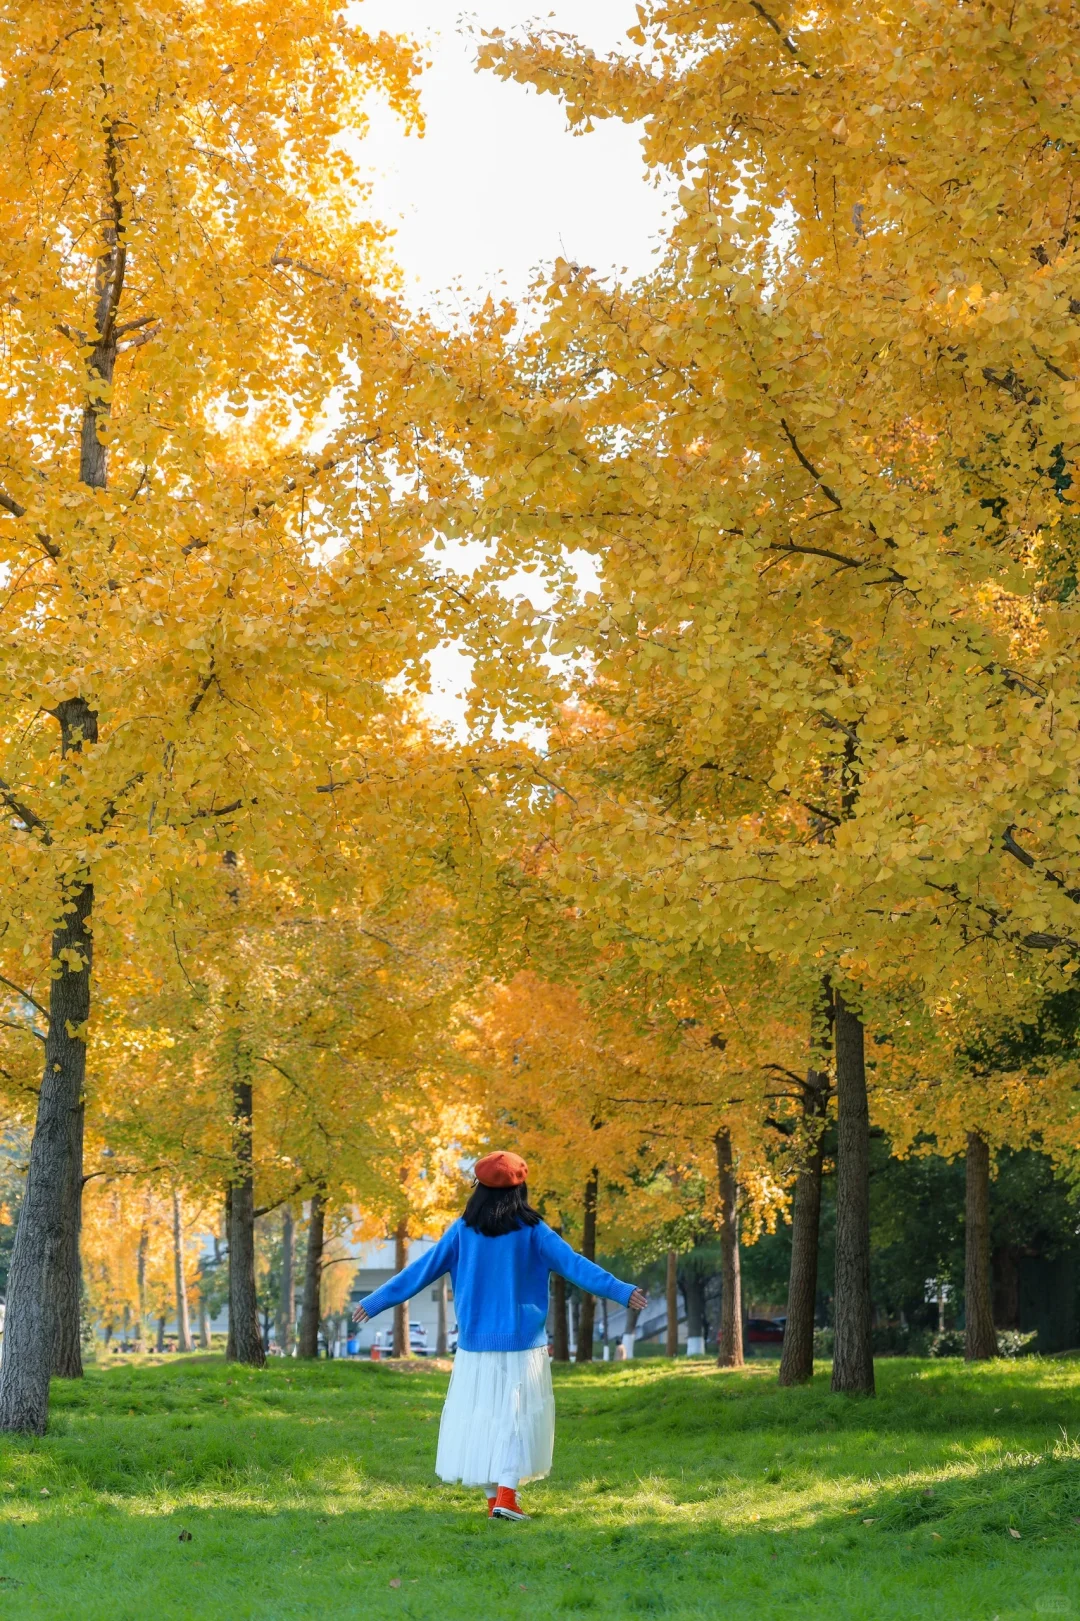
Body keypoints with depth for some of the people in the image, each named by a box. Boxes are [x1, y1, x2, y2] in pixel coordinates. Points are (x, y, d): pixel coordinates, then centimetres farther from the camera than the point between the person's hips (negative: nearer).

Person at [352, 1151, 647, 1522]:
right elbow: (574, 1264, -9)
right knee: (517, 1417, 3)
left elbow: (422, 1270, 2)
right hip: (522, 1344, -2)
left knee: (479, 1417, 11)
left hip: (476, 1344, 2)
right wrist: (622, 1292, -8)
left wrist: (374, 1303, 9)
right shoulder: (531, 1231, -5)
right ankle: (506, 1494, -11)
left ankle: (493, 1497, 13)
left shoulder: (463, 1231, 0)